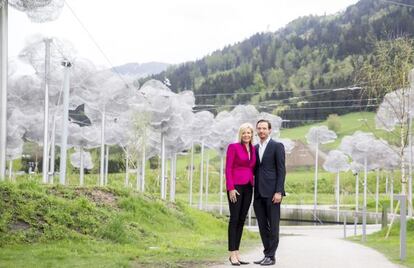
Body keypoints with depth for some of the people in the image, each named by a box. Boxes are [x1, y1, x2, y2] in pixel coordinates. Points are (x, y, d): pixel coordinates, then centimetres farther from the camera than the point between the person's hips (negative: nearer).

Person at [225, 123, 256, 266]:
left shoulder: (253, 149, 13)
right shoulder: (233, 147, -6)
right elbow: (228, 169, -9)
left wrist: (253, 187, 12)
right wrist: (231, 188, -16)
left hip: (248, 188, 6)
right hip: (235, 186, -6)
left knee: (242, 220, 7)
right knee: (234, 219, -7)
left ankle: (236, 253, 11)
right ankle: (232, 254, -3)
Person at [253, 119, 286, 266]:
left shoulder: (277, 146, -3)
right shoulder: (255, 148, 16)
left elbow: (281, 170, -8)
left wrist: (278, 192, -15)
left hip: (272, 192, -6)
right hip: (258, 193, 6)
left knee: (273, 225, -2)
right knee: (262, 225, 7)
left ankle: (271, 256, 2)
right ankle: (267, 254, 13)